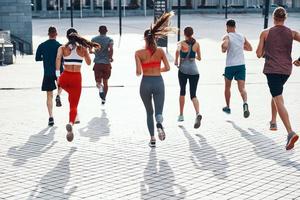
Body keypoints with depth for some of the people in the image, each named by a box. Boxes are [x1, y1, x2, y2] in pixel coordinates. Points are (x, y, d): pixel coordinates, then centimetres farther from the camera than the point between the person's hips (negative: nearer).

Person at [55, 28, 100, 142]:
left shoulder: (63, 48, 0)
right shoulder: (82, 48, 4)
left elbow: (58, 58, -18)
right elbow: (88, 62, 14)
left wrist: (58, 75, -16)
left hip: (65, 78, 1)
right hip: (77, 78, -1)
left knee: (71, 93, 37)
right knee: (74, 105, 0)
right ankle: (71, 123, -28)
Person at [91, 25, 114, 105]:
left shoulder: (94, 39, 4)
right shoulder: (109, 39, -2)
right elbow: (111, 49, -19)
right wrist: (110, 58, -4)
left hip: (97, 63, 0)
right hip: (106, 63, 0)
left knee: (98, 82, 5)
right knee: (105, 82, 15)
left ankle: (100, 87, -30)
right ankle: (103, 99, 17)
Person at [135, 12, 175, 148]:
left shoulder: (139, 53, -7)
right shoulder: (160, 51, -1)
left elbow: (138, 72, -13)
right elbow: (167, 68, -1)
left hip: (145, 83, 0)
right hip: (158, 82, 0)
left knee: (149, 112, 17)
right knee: (158, 111, 3)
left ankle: (152, 139, 17)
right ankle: (159, 124, -33)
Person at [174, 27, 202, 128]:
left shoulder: (182, 43, -2)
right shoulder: (197, 44, 6)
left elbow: (178, 51, -17)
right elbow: (199, 58, 14)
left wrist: (176, 60, 1)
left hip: (183, 69, -1)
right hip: (194, 70, 1)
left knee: (182, 92, 18)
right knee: (193, 94, 0)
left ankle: (181, 115, 25)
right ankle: (198, 113, -26)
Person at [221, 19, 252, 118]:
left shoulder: (227, 36, -5)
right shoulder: (242, 36, 11)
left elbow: (224, 45, -27)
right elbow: (250, 48, 22)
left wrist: (223, 50, -5)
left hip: (230, 65, -3)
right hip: (241, 65, 3)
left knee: (227, 87, 17)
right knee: (242, 88, -6)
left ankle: (228, 107, 29)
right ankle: (245, 103, -34)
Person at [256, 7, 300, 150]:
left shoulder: (265, 33, -2)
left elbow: (259, 54, 0)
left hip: (272, 69, -4)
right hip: (286, 70, 4)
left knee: (279, 101, -11)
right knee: (276, 94, 30)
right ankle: (273, 122, 36)